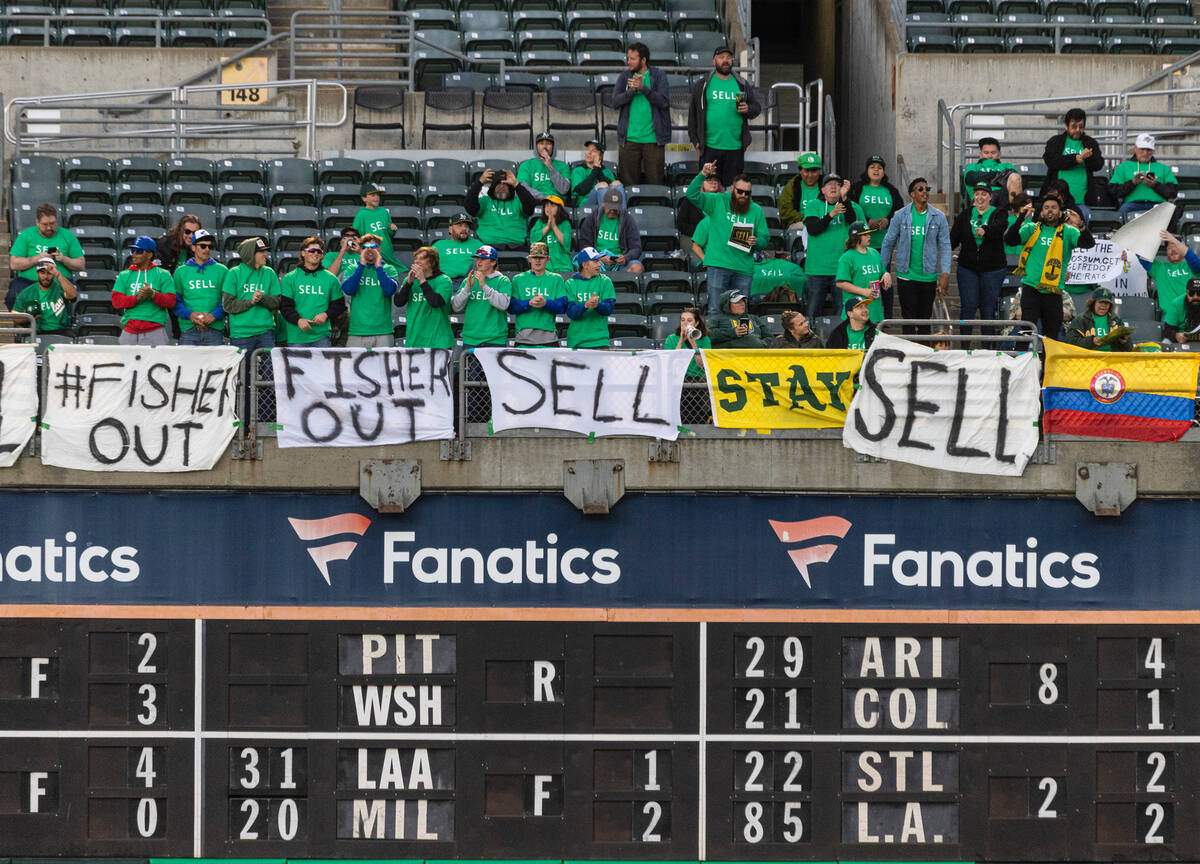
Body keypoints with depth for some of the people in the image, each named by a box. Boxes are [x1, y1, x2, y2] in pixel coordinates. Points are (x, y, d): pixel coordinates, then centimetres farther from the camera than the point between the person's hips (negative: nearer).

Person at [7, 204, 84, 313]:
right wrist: (37, 259, -9)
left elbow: (80, 265, 11)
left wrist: (63, 259, -8)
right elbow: (13, 264, 2)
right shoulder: (26, 235, 9)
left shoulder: (68, 236, 12)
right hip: (28, 281, 0)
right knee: (13, 298, -33)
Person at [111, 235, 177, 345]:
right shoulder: (124, 275, 14)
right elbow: (116, 301, 2)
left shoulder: (162, 275, 8)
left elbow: (171, 301, -2)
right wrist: (136, 298, -14)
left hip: (155, 331, -2)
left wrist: (153, 294, -19)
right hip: (129, 331, 2)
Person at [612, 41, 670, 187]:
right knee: (629, 184, 3)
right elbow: (616, 102, -3)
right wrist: (632, 90, -17)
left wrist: (643, 88, -18)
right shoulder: (624, 77, 8)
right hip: (629, 139, 2)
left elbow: (664, 101, -9)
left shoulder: (658, 75, 3)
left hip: (653, 138, -2)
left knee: (655, 184, 0)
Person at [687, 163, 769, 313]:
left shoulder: (756, 211, 11)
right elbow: (692, 195, -5)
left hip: (744, 268, 3)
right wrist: (703, 175, -18)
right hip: (718, 265, -3)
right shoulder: (717, 202, 5)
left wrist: (756, 242, -10)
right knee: (715, 308, -8)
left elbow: (765, 238, 13)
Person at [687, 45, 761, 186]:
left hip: (735, 148, 2)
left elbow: (757, 107, 15)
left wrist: (747, 109, -9)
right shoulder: (702, 85, 6)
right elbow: (693, 114, 8)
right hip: (710, 148, -2)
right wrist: (695, 140, 3)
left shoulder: (742, 85, 10)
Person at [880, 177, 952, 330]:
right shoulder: (901, 216, 0)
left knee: (925, 318, 8)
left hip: (928, 276, 1)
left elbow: (945, 246, 2)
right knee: (909, 318, -3)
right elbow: (888, 243, 6)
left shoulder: (938, 217, 1)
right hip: (906, 276, -1)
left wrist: (945, 274, -6)